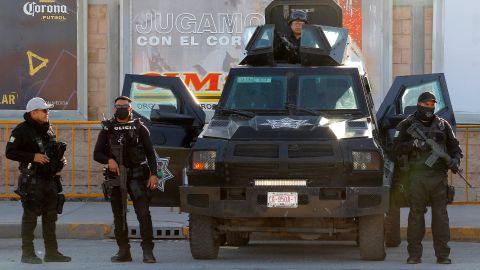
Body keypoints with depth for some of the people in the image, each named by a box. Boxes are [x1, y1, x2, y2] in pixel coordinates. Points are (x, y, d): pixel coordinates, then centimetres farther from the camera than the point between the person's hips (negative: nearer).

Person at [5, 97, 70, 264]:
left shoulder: (48, 129, 14)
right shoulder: (22, 130, -9)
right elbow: (10, 152, -14)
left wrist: (60, 160, 7)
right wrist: (33, 157, -21)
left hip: (50, 179, 8)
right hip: (32, 180, -7)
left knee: (51, 216, 10)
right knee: (30, 216, -4)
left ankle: (51, 252, 16)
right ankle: (27, 253, 1)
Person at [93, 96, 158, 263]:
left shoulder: (139, 128, 8)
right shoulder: (107, 129, 11)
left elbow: (150, 153, 6)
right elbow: (97, 154, 8)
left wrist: (153, 174, -7)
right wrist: (109, 160, -13)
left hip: (137, 176, -2)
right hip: (116, 177, 2)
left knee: (143, 213, -12)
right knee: (119, 216, 5)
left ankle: (148, 251, -13)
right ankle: (123, 251, 12)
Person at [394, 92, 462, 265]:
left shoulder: (443, 125, 15)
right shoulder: (408, 125, 8)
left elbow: (454, 147, 15)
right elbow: (398, 149, 3)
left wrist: (455, 160, -6)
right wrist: (413, 144, -16)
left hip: (439, 177, 2)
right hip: (417, 176, -2)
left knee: (440, 215, 0)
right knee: (416, 215, -2)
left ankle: (443, 255, 2)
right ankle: (414, 255, 2)